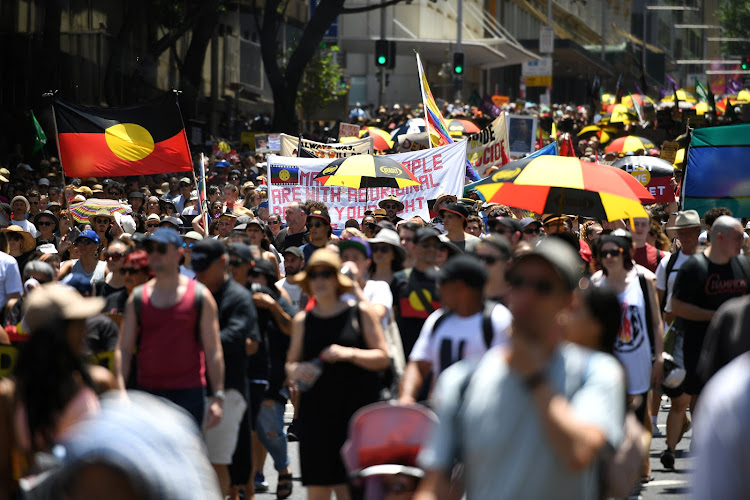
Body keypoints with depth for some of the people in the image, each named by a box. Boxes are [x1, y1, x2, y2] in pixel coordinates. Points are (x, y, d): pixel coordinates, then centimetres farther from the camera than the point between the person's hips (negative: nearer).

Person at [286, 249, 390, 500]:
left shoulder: (360, 313, 2)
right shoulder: (303, 321, 10)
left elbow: (383, 357, 0)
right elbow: (290, 364, 16)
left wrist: (349, 354, -15)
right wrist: (296, 371, -7)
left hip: (356, 410, -2)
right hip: (316, 411, 3)